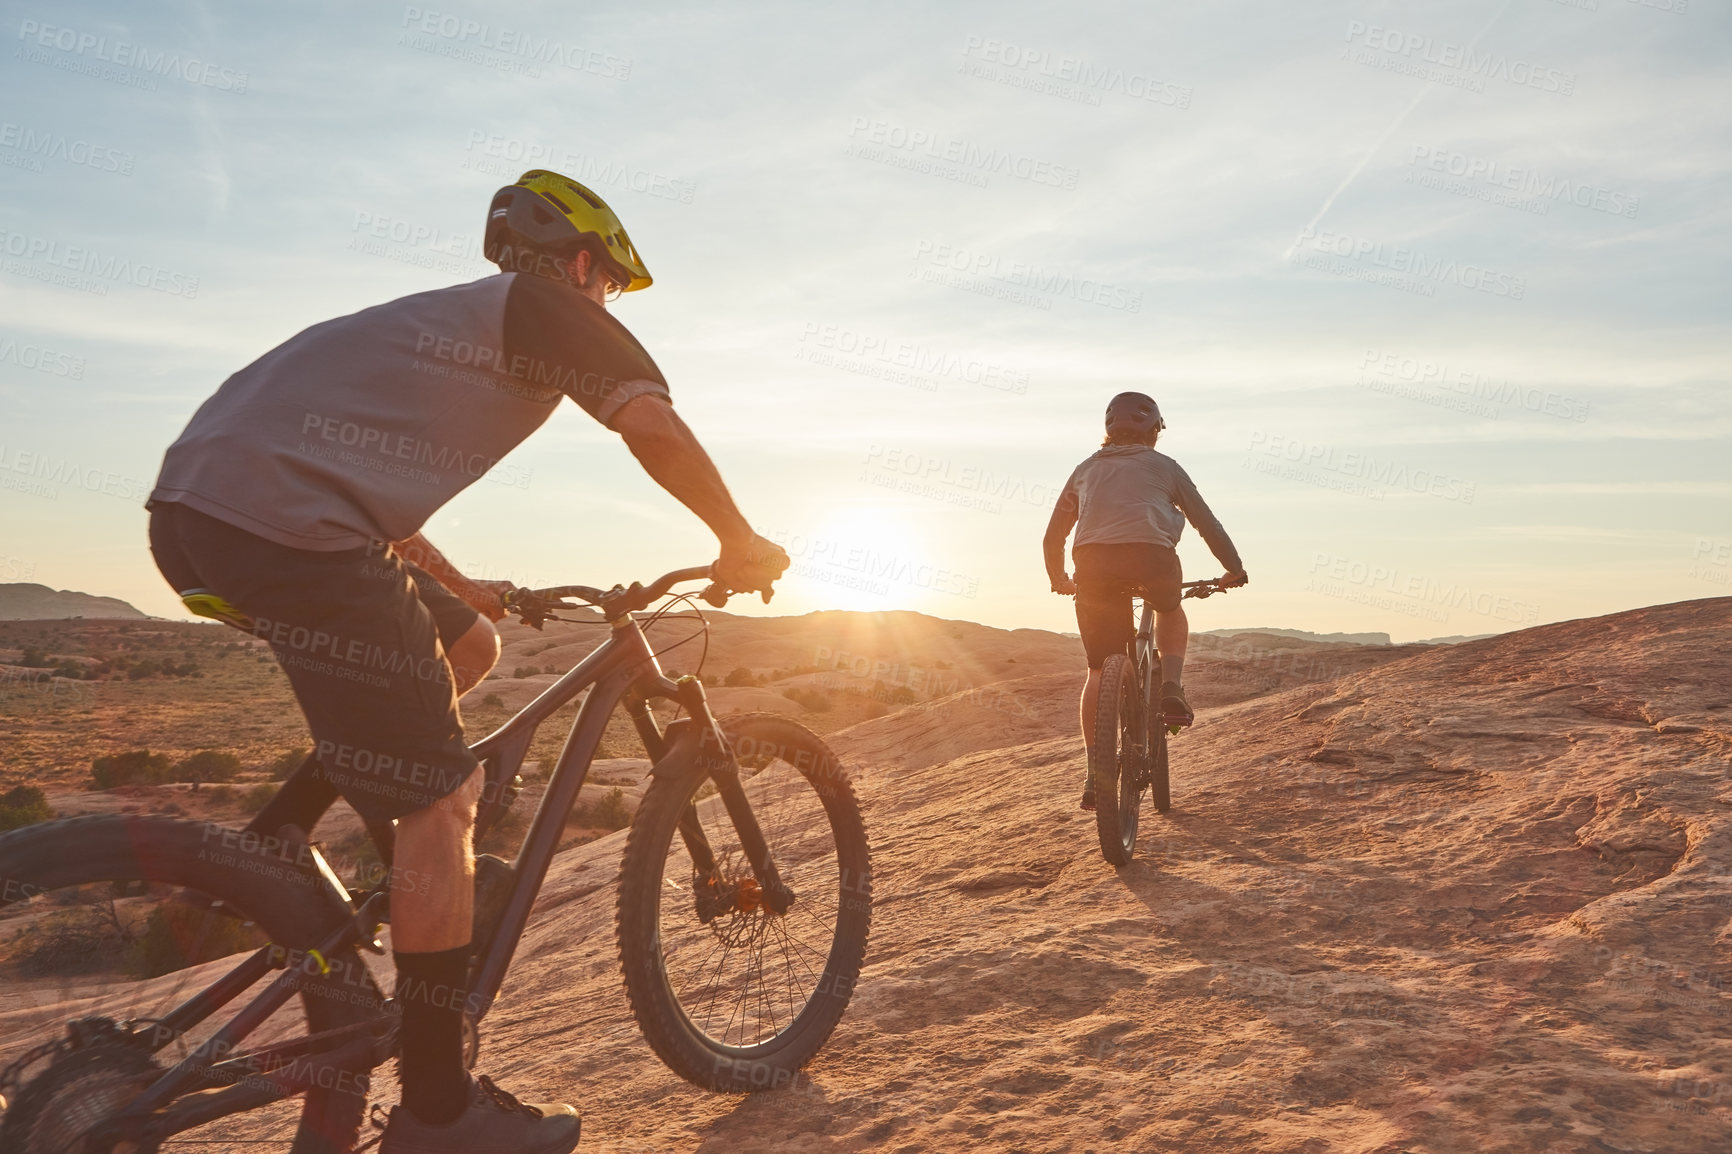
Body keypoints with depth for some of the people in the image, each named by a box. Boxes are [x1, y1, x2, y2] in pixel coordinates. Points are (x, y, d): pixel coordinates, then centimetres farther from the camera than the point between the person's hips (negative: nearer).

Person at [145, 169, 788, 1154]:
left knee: (467, 646, 22)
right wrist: (742, 544, 4)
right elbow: (656, 427, -9)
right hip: (287, 521, -10)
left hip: (197, 508, 10)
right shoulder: (555, 309, 7)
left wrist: (453, 585, 43)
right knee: (444, 803, -4)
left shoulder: (450, 316, 31)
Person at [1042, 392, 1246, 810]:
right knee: (1172, 614, 33)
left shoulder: (1086, 470, 29)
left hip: (1094, 561, 2)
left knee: (1099, 670, 10)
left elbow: (1052, 537, 30)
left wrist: (1060, 581, 45)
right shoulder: (1163, 466, 23)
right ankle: (1171, 687, 12)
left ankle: (1094, 772, 7)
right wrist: (1234, 568, 35)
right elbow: (1206, 522, 23)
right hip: (1151, 556, -1)